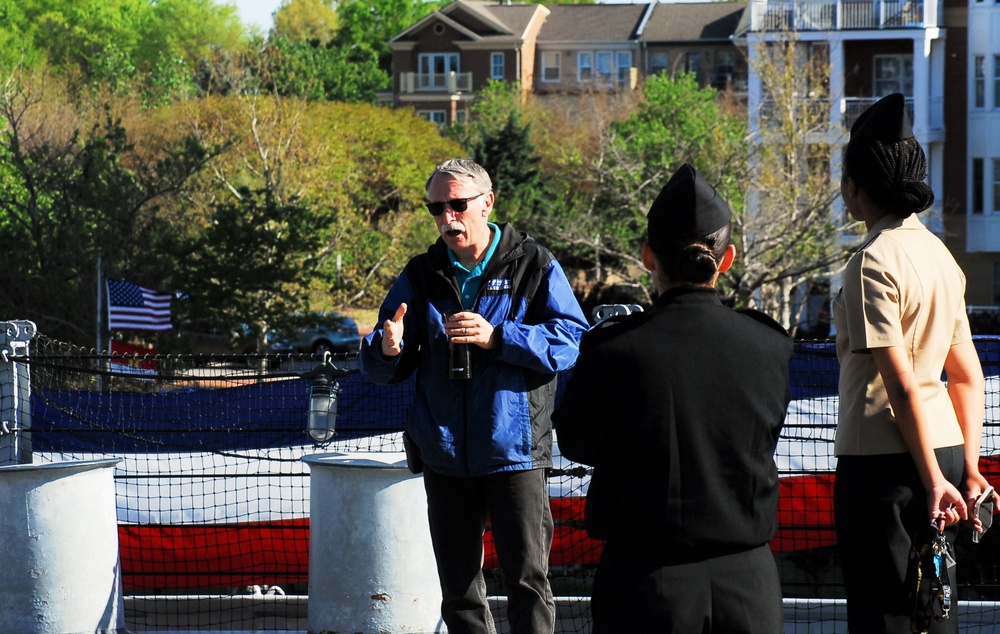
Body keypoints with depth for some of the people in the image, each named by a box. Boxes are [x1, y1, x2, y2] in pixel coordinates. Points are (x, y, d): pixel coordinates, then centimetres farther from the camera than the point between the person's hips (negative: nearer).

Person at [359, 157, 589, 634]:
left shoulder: (534, 266, -2)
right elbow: (381, 370, 8)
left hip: (513, 451, -4)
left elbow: (574, 342, -12)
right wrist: (387, 349, -17)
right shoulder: (422, 276, 8)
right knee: (458, 590, 11)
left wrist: (498, 338, -23)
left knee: (526, 581, -3)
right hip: (445, 459, 4)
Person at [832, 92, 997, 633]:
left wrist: (933, 480, -16)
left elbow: (901, 384, -18)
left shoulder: (873, 262, -14)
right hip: (945, 446, 8)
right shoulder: (937, 252, 11)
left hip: (883, 460, -8)